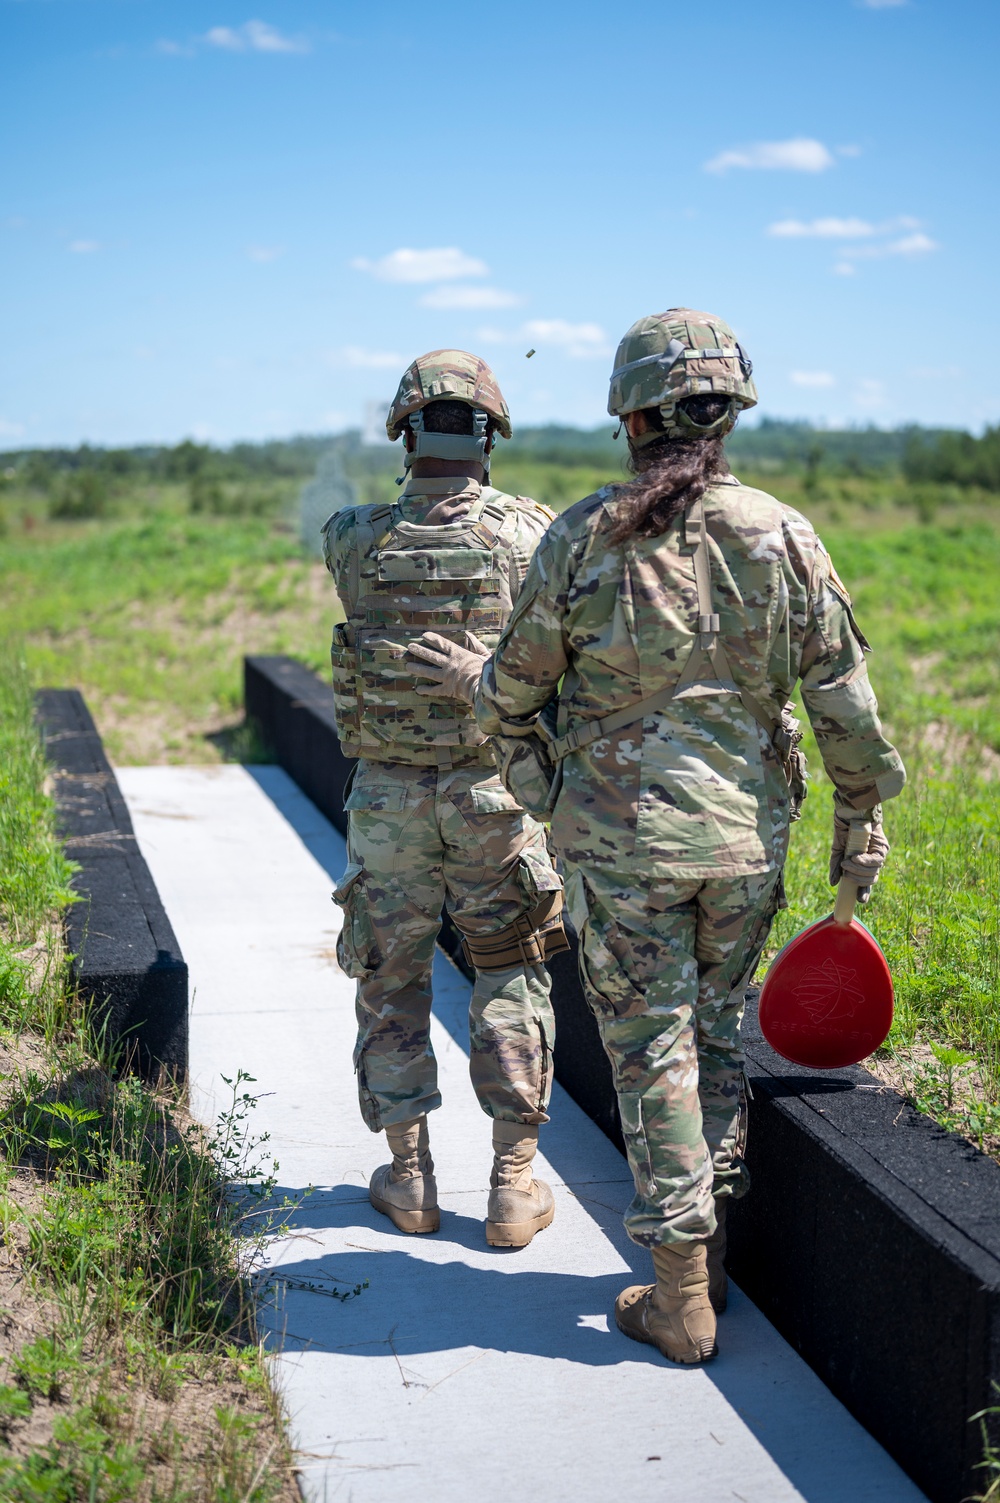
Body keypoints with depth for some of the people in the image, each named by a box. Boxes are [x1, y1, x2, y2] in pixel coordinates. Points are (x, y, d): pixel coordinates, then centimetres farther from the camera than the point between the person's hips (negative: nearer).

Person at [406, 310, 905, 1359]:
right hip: (746, 831, 3)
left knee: (649, 1046, 6)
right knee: (716, 1032, 18)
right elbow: (842, 694, 0)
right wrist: (859, 817, 11)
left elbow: (520, 686, 1)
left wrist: (468, 680, 23)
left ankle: (681, 1295, 12)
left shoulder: (583, 537, -8)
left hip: (621, 831, -2)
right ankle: (710, 1249, 28)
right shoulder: (781, 535, -3)